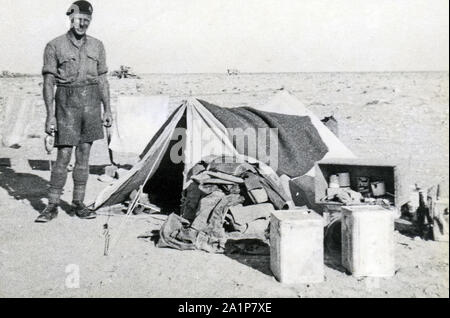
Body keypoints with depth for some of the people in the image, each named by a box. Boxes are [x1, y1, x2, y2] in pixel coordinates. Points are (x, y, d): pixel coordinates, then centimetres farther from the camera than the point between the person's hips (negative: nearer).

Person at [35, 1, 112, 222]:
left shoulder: (97, 46, 9)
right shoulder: (55, 46, -2)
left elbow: (103, 80, 11)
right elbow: (48, 83, -5)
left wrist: (107, 109, 6)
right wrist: (50, 115, -11)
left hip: (91, 104, 4)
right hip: (67, 104, -3)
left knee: (84, 156, 6)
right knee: (64, 156, -6)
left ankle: (78, 204, 14)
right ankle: (52, 206, 6)